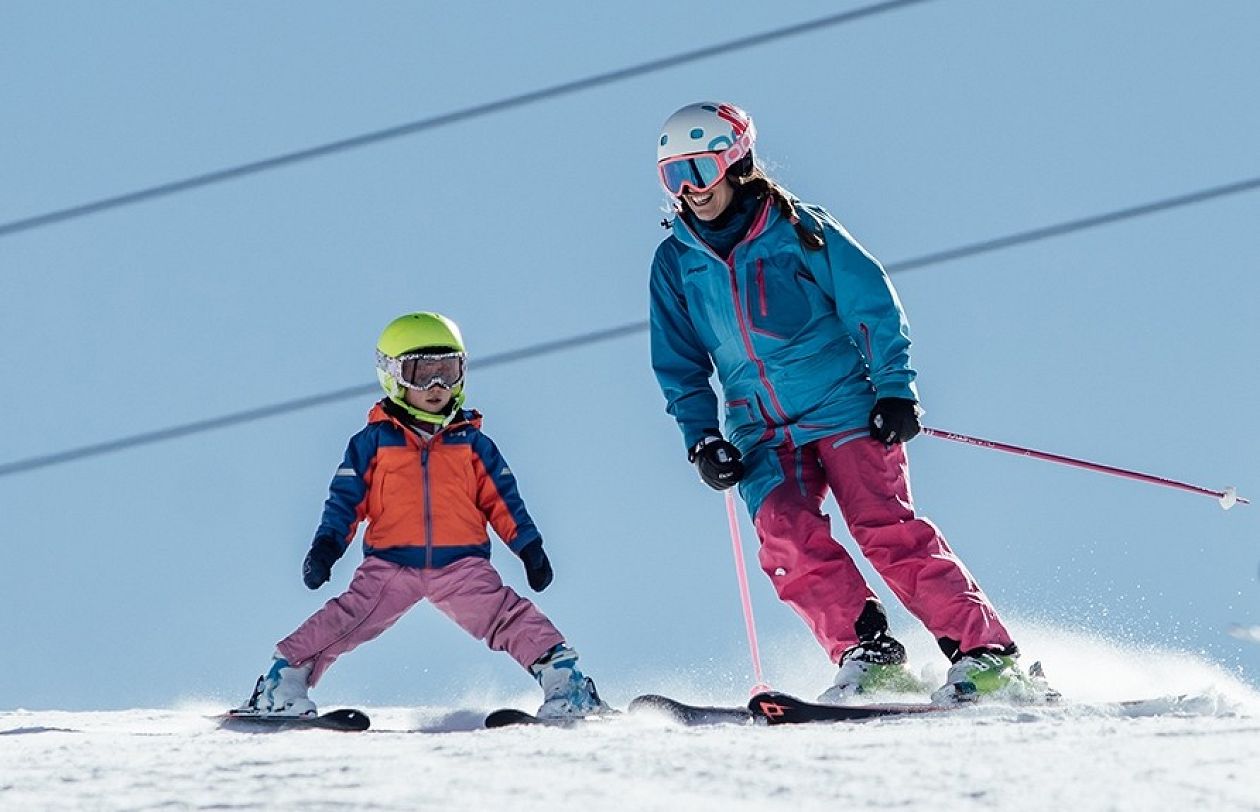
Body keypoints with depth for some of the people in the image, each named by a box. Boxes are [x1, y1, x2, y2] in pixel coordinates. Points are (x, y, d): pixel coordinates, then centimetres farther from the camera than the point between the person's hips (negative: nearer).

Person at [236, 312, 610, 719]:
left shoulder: (472, 443, 13)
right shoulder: (374, 442, 8)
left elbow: (502, 500, 16)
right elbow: (346, 498, 9)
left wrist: (529, 547, 10)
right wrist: (327, 544, -3)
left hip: (463, 567, 1)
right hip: (390, 565, -1)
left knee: (509, 617, -16)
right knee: (345, 620, -16)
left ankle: (563, 678, -16)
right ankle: (283, 682, -13)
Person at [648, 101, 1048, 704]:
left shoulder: (798, 230, -1)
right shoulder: (675, 263, 9)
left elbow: (873, 305, 0)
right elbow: (680, 366, 16)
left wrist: (895, 390, -8)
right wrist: (701, 440, 4)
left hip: (842, 407, -3)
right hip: (763, 437, 4)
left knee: (886, 528, -17)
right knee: (787, 538, -22)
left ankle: (984, 653, -18)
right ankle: (867, 655, -19)